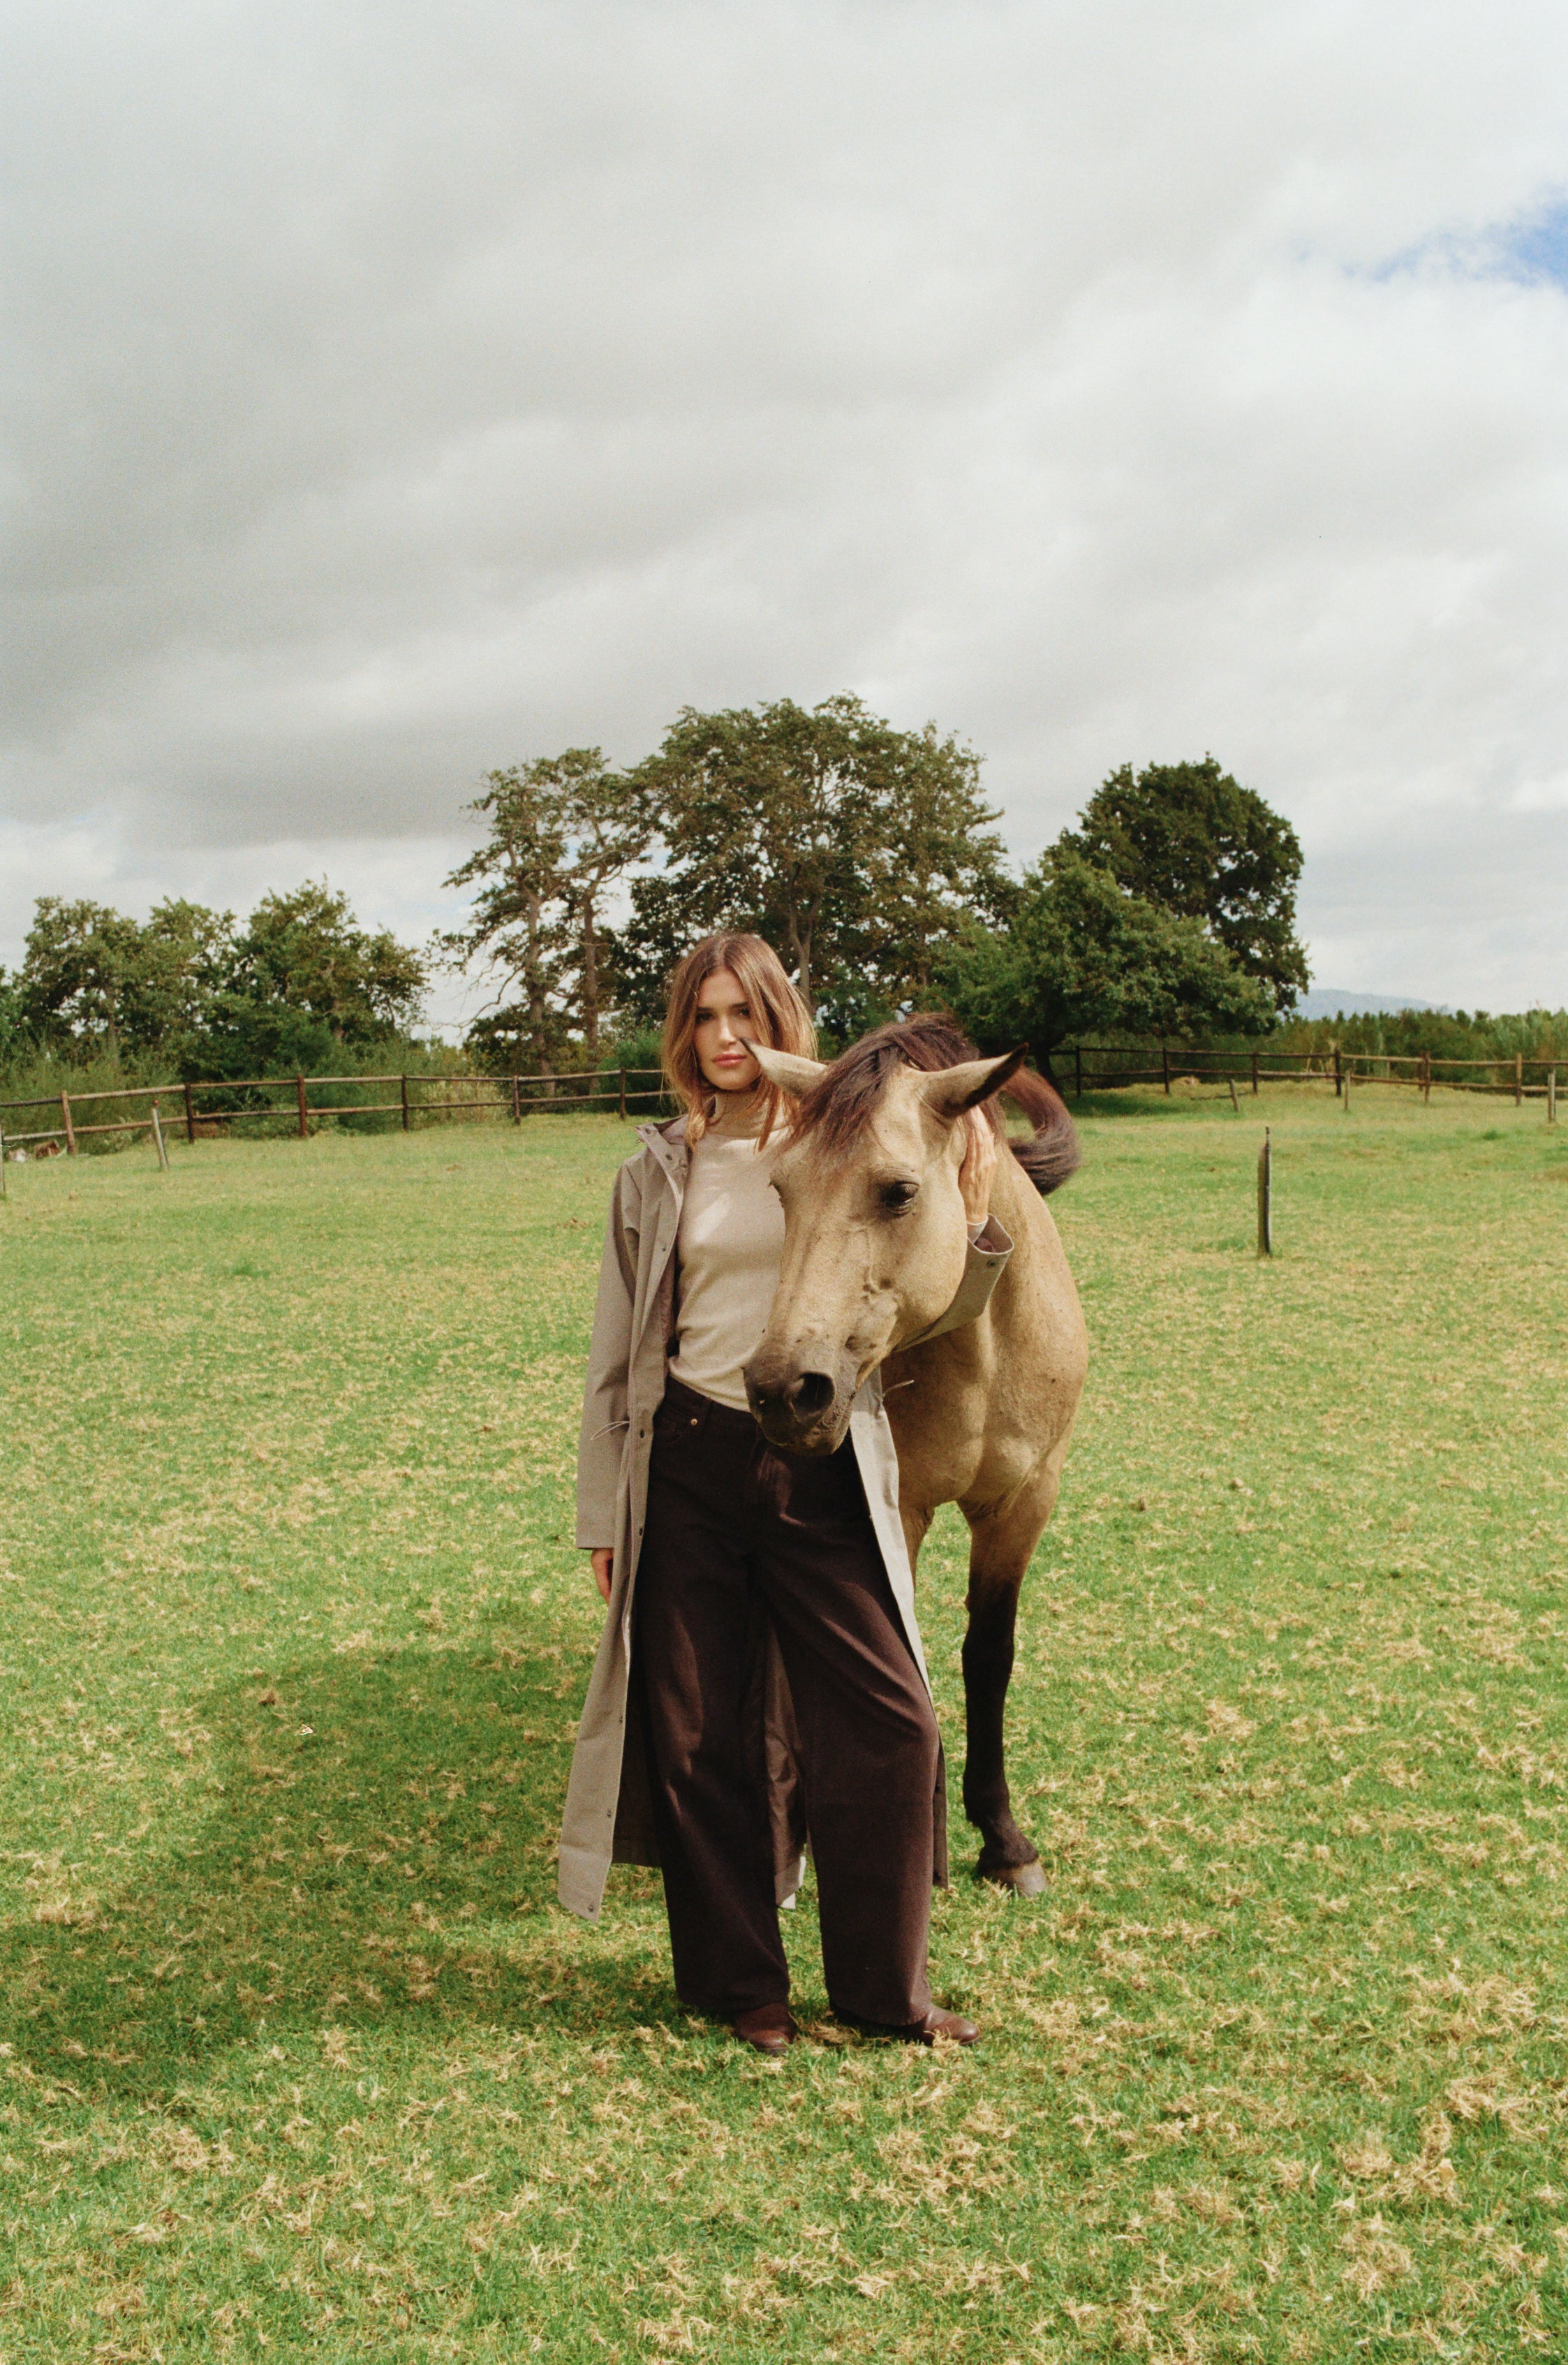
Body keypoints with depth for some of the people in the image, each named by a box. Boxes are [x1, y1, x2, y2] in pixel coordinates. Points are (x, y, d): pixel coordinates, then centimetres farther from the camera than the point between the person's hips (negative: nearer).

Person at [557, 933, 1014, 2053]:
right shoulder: (659, 1169, 6)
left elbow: (931, 1314, 4)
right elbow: (617, 1349, 10)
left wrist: (974, 1217, -14)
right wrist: (604, 1515, 8)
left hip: (821, 1469, -1)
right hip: (689, 1467, 1)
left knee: (890, 1724, -1)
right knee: (699, 1738, 8)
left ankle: (884, 1984, 19)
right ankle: (739, 1982, 26)